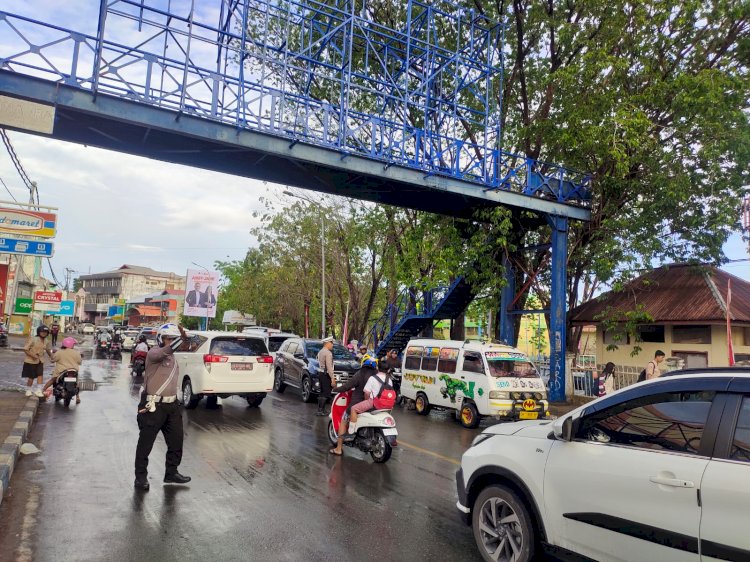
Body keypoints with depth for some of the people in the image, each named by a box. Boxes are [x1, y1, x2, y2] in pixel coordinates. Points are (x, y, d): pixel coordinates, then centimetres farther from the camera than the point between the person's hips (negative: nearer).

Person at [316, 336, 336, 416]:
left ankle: (320, 409, 17)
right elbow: (329, 367, -21)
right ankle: (320, 410, -8)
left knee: (322, 392, 14)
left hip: (321, 373, 10)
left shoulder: (320, 352, 14)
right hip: (326, 375, -10)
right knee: (326, 393, -7)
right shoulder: (328, 353, -15)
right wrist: (332, 378, -21)